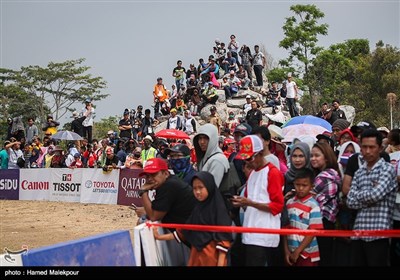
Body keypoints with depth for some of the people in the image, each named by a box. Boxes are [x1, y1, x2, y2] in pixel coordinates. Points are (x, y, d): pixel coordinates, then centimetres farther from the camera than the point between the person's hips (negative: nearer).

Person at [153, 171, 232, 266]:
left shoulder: (219, 208, -10)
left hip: (213, 256, -6)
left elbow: (223, 238, -15)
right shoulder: (196, 208, 10)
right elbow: (184, 231, 14)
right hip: (196, 254, 6)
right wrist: (160, 237, 11)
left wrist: (220, 264, -20)